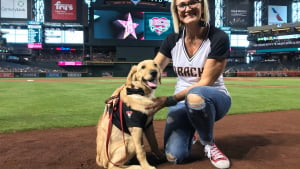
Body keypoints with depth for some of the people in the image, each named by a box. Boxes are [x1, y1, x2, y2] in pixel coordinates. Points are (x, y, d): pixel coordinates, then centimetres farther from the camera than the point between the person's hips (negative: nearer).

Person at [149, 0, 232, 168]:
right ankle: (189, 136, 22)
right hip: (182, 101, 4)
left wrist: (170, 100, -30)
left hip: (213, 99, -3)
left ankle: (209, 144, -11)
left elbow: (205, 82, -21)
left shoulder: (219, 38, -17)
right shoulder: (173, 39, -3)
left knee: (195, 95, -42)